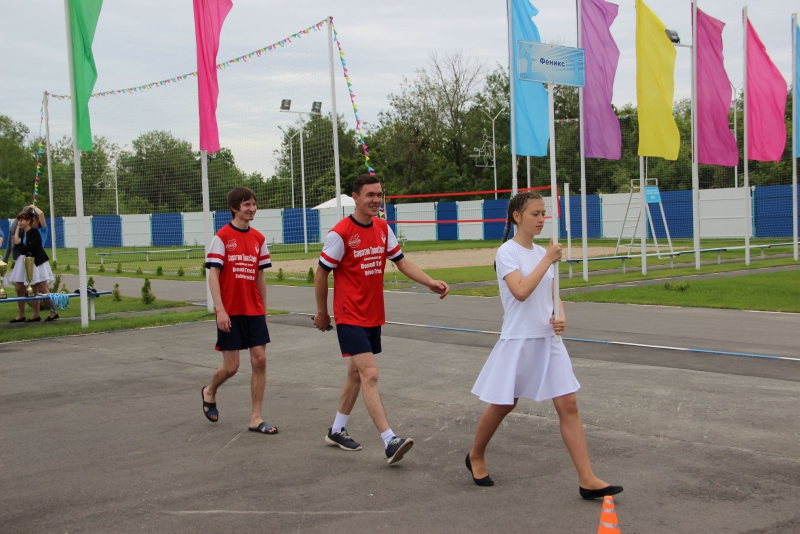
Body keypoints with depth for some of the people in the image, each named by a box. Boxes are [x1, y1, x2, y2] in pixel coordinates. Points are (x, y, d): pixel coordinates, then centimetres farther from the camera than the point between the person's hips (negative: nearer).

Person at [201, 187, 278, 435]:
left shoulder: (258, 238, 8)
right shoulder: (222, 237, -7)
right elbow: (213, 275, -10)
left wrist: (264, 311, 12)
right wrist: (220, 310, -18)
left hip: (254, 312, 4)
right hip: (230, 312, -4)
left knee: (260, 360, -3)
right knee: (231, 366, 0)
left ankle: (256, 418, 6)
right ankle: (209, 392, 33)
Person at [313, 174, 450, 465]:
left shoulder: (383, 228, 6)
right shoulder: (340, 233, -14)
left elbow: (401, 261, 9)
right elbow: (321, 274, -6)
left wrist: (431, 282, -6)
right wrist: (322, 312, 1)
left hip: (373, 316, 7)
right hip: (350, 317, -7)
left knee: (356, 374, 16)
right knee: (370, 375, -14)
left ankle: (336, 431, 31)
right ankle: (390, 441, -17)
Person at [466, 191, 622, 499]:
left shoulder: (543, 253, 10)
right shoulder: (507, 252, -10)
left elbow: (553, 295, 16)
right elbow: (521, 291, -25)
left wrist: (560, 317, -5)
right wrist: (548, 260, -20)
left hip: (548, 340, 6)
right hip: (518, 340, -6)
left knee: (568, 405, -2)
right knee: (503, 405, 8)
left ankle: (587, 480, -2)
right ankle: (475, 457, 34)